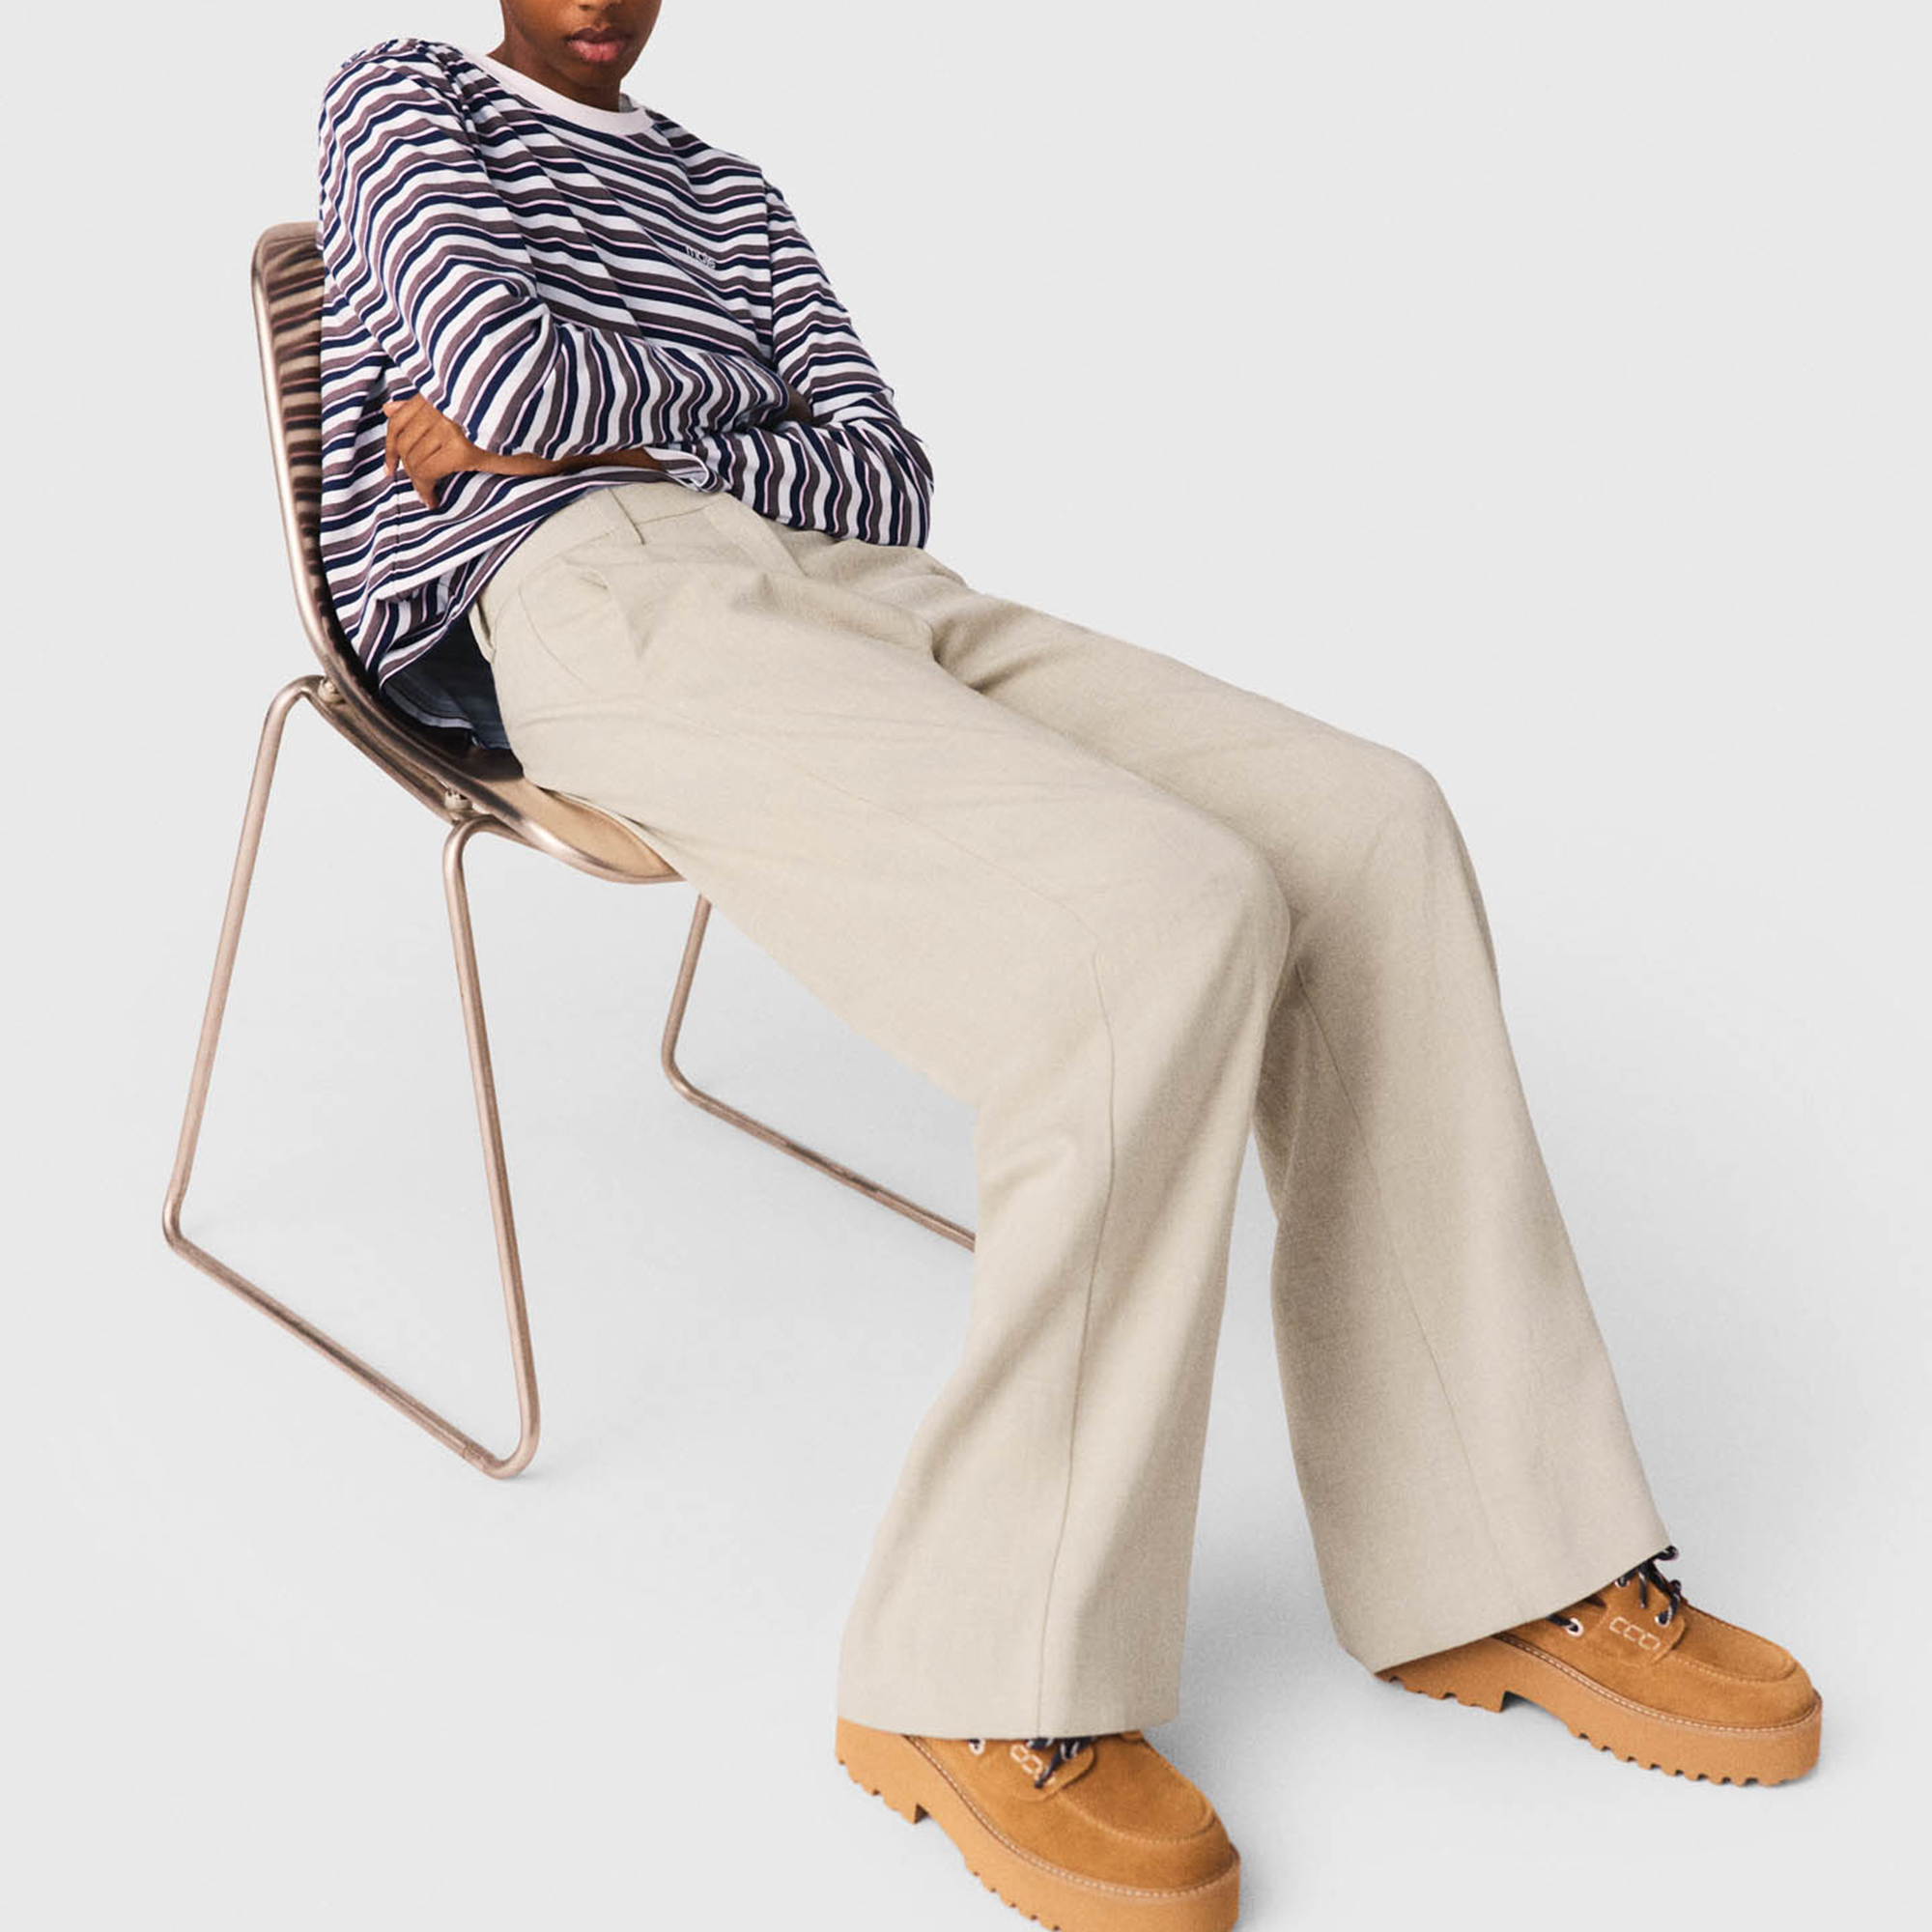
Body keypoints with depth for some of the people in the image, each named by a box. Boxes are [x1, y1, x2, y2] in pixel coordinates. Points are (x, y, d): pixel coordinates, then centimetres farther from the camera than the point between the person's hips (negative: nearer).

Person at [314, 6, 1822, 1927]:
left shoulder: (729, 189, 33)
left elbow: (888, 485, 15)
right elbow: (499, 370, -4)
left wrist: (594, 431, 2)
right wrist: (738, 382, 14)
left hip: (864, 598, 6)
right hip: (586, 603, -6)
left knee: (1363, 829, -16)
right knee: (1166, 918, -30)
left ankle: (1495, 1560, -10)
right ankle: (987, 1677, -22)